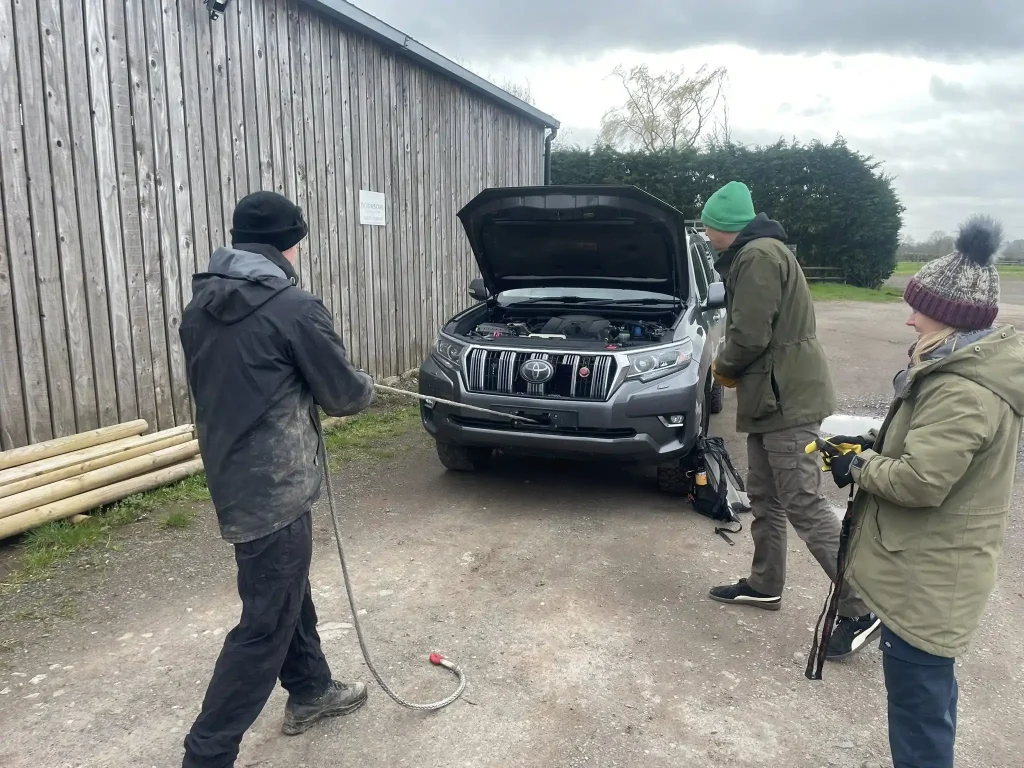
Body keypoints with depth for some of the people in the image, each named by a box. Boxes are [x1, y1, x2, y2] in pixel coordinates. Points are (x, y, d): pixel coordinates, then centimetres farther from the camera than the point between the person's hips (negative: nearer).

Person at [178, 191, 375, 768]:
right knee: (266, 624, 3)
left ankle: (311, 691, 42)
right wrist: (366, 386, 13)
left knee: (290, 594, 24)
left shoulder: (200, 306, 6)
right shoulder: (295, 307, -17)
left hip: (231, 476, 9)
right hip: (274, 486, -9)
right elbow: (344, 395, -9)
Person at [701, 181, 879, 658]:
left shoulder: (758, 255, -17)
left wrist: (723, 366, -3)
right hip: (772, 397, 11)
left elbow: (749, 336, -22)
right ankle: (765, 586, 31)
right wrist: (731, 366, 7)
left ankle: (861, 611, 2)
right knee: (764, 499, 17)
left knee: (805, 506, -7)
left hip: (786, 399, -11)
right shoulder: (753, 254, 17)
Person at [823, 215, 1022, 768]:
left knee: (918, 698, 4)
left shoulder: (964, 392, -27)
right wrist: (879, 444, 4)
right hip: (929, 565, 10)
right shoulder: (970, 370, 6)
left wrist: (860, 465, -13)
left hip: (927, 576, -10)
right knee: (926, 689, 26)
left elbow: (919, 481, -30)